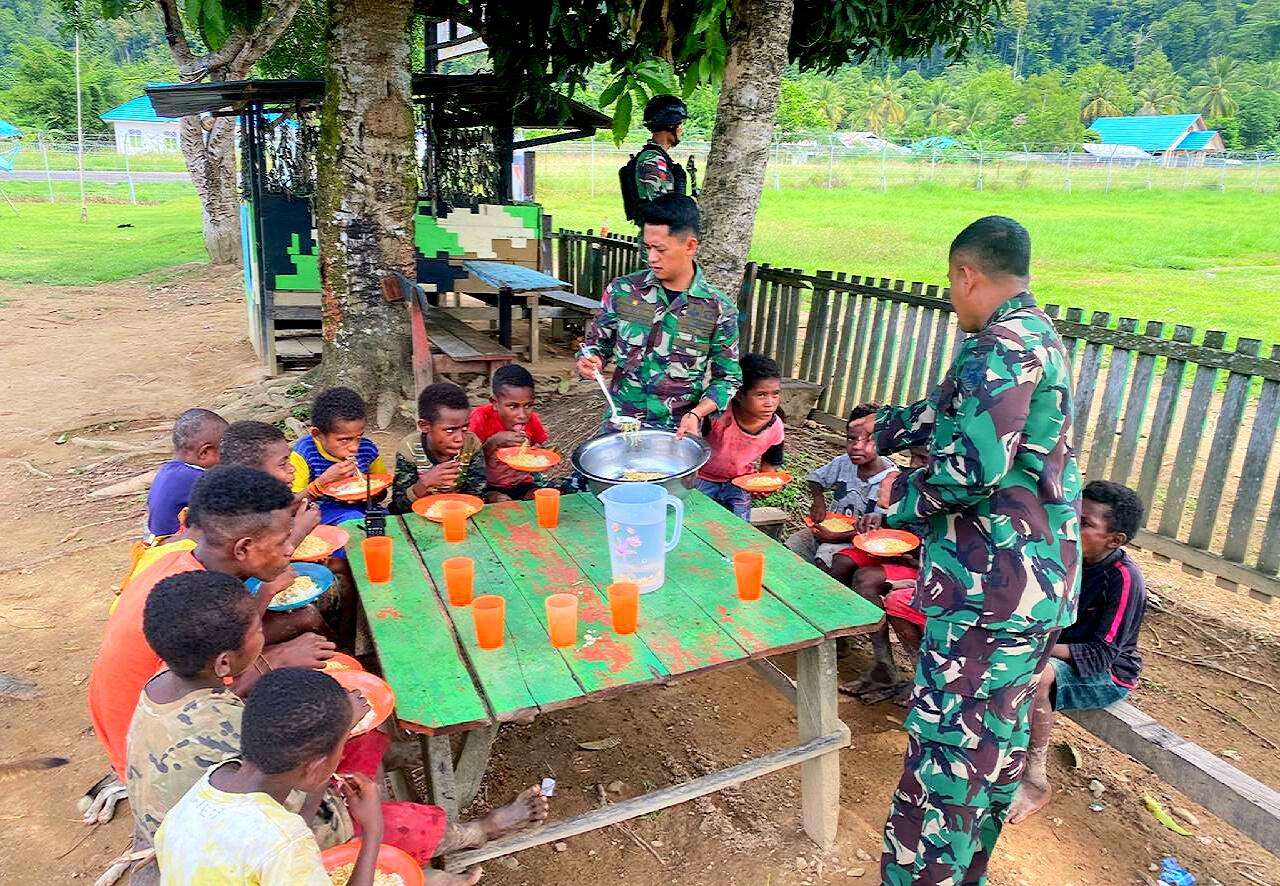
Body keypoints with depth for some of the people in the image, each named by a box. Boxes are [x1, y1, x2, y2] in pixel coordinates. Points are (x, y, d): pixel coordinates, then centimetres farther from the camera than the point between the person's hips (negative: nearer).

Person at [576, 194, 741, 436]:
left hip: (678, 433, -1)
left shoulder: (718, 309, -8)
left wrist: (696, 414, -16)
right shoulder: (622, 290, -5)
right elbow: (598, 342, 8)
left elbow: (727, 378, -2)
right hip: (620, 426, 1)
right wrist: (591, 361, -14)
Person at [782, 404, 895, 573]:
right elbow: (815, 478, 18)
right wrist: (818, 500, -3)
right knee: (791, 545, -12)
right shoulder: (843, 463, 0)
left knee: (826, 555, -31)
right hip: (829, 528, 6)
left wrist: (837, 537, -25)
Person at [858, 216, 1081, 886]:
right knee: (998, 734, 20)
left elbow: (976, 464, -26)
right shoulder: (1036, 336, 16)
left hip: (991, 586, -11)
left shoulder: (1004, 345, -17)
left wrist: (902, 497, -9)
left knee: (948, 742, -2)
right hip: (1036, 578, 11)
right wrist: (886, 427, 39)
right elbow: (956, 413, 28)